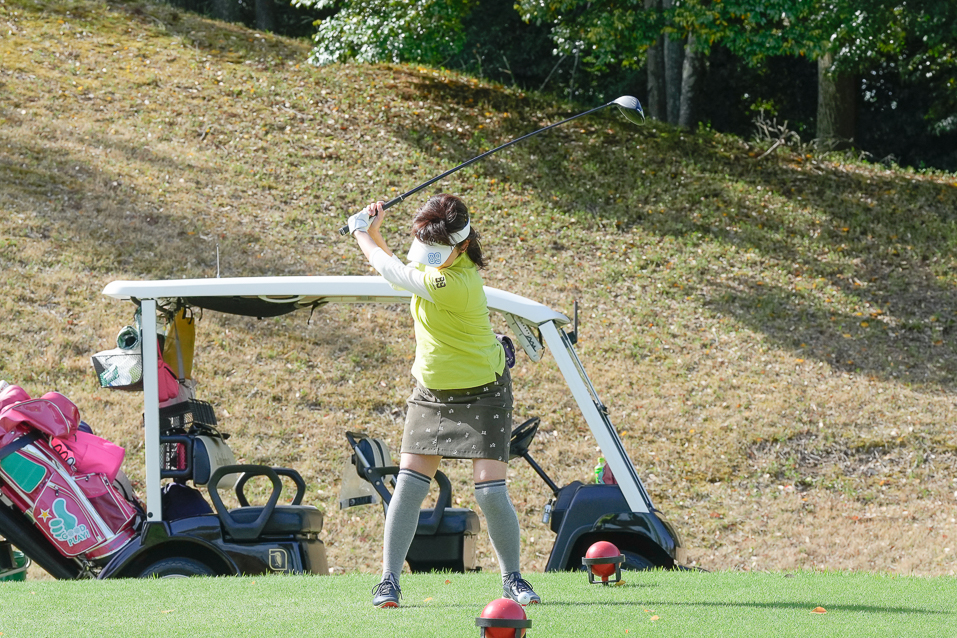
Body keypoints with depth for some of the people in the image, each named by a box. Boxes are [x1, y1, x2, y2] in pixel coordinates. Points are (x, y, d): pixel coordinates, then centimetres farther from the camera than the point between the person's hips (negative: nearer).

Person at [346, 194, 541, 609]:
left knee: (490, 491, -11)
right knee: (409, 485, -3)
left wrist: (363, 236, -4)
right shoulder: (437, 262, -4)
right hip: (431, 392, 7)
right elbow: (398, 267, 15)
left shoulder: (454, 284, -30)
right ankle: (389, 581, 0)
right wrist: (374, 233, -3)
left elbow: (394, 274, -20)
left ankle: (513, 578, 9)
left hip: (482, 394, -7)